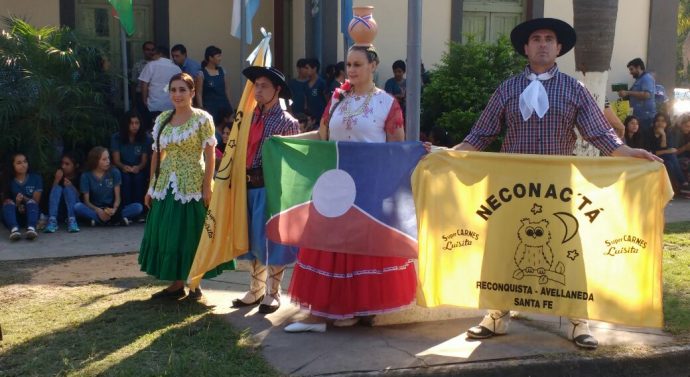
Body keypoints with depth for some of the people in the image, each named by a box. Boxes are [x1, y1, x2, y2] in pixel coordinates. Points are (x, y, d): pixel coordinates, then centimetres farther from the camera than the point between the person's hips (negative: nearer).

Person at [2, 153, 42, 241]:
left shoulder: (36, 178, 4)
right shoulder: (9, 181, 5)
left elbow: (36, 201, -3)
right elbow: (6, 201, -1)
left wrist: (24, 198, -22)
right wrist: (17, 204, -22)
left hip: (30, 213, -1)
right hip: (14, 214, 1)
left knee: (31, 202, -29)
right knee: (8, 203, -28)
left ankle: (31, 228, -57)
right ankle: (14, 229, -56)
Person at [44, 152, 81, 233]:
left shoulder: (79, 177, -1)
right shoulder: (59, 175, 4)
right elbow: (52, 193, -5)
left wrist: (72, 187, -22)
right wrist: (56, 180, -18)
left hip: (75, 209, -2)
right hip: (59, 212, 2)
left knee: (68, 188, -23)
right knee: (57, 188, -21)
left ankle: (71, 220, -39)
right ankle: (52, 220, -39)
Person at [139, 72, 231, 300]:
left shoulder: (202, 119, -6)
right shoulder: (162, 119, 8)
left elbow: (210, 155, -9)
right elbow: (157, 155, 11)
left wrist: (207, 187, -14)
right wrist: (151, 187, 9)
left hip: (192, 185, -5)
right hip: (166, 185, 5)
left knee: (193, 234, 2)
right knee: (167, 234, 7)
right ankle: (176, 284, 19)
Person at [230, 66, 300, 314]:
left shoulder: (286, 122, -5)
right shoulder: (252, 117, 13)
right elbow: (245, 151, 16)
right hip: (249, 185, 6)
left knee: (271, 239, 1)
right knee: (252, 238, 13)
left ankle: (273, 294, 15)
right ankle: (256, 290, 27)